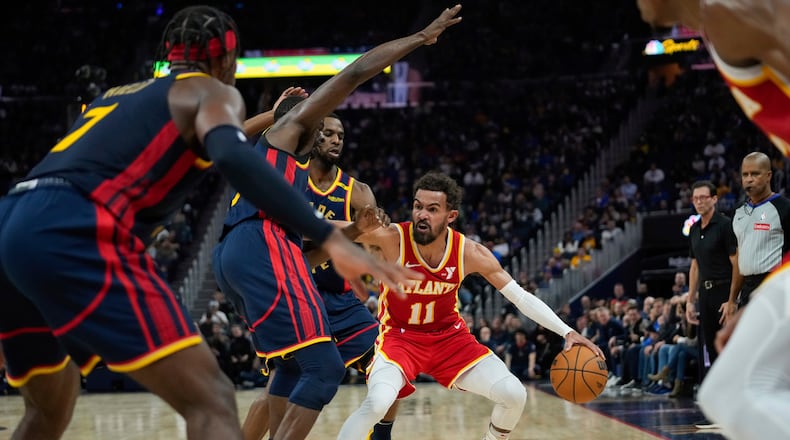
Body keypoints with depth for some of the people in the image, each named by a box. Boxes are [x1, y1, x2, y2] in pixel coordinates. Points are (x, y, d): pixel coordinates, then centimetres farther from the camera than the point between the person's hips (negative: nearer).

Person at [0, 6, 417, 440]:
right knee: (210, 399, -9)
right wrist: (332, 239, -17)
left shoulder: (116, 94, 32)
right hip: (70, 234, -8)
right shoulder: (213, 91, 10)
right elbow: (233, 156, -11)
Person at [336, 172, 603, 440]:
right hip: (399, 336, -3)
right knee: (377, 403, -32)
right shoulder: (392, 238, -25)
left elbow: (521, 296, -8)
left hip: (449, 336, 4)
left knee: (515, 395, -7)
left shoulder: (470, 253, -16)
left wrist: (567, 332, -15)